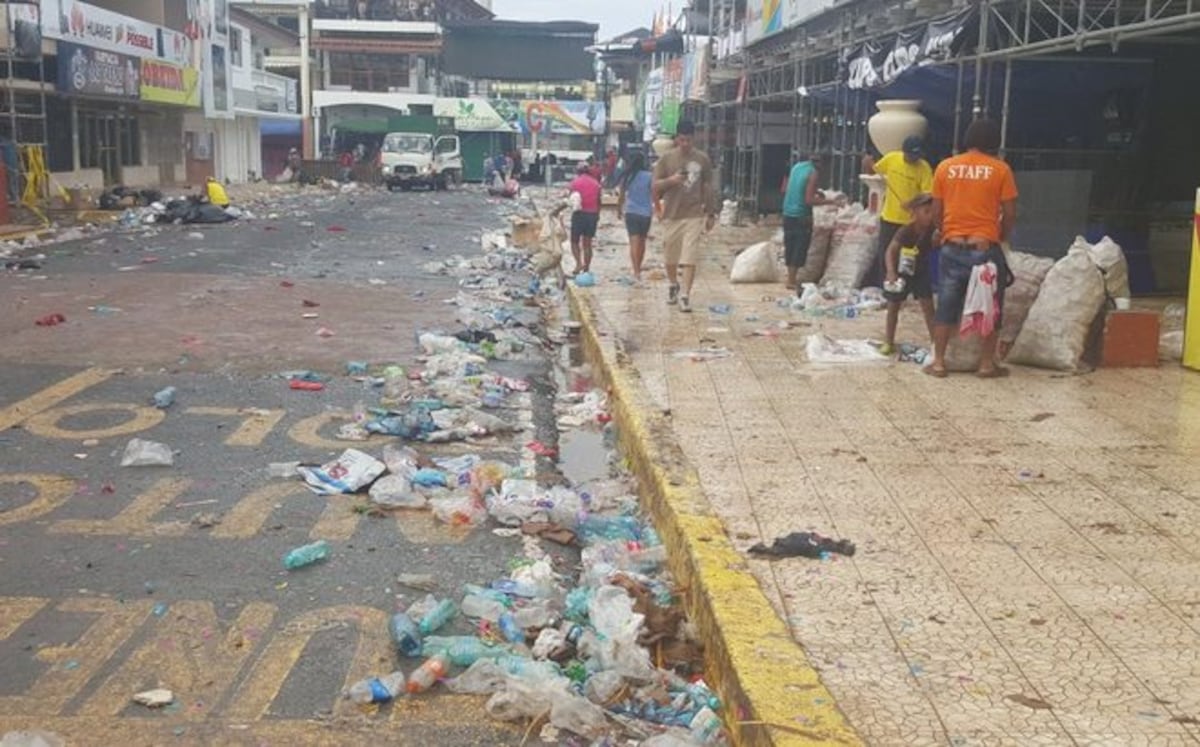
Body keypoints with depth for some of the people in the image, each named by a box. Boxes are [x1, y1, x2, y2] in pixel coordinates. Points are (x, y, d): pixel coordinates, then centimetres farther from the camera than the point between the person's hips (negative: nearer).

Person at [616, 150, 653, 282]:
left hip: (630, 212, 0)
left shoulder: (627, 176, 2)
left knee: (634, 242, -4)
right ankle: (638, 268, 28)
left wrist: (619, 210, 19)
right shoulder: (649, 176, -4)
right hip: (645, 212, 0)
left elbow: (621, 196, 7)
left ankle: (636, 271, -17)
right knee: (642, 242, 16)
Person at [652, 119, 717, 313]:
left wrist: (711, 213, 8)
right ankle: (673, 285, 37)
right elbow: (655, 186, 1)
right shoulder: (666, 159, 2)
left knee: (690, 258, -10)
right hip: (671, 215, 1)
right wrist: (671, 180, -19)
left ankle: (685, 295, -9)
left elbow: (707, 187, 10)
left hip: (694, 215, -1)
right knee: (670, 258, 12)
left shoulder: (702, 159, 4)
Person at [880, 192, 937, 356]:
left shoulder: (931, 231, -16)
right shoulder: (905, 232, -26)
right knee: (893, 307, 9)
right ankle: (889, 342, 23)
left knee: (928, 306, -4)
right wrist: (891, 271, -41)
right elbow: (890, 251, -28)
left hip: (921, 273, 2)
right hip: (901, 272, -2)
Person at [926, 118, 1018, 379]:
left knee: (946, 306, 8)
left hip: (952, 248, 2)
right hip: (985, 248, -2)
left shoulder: (945, 167, 3)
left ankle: (938, 362, 9)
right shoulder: (1000, 169, -3)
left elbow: (936, 212, 6)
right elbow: (1010, 214, -2)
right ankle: (987, 364, 12)